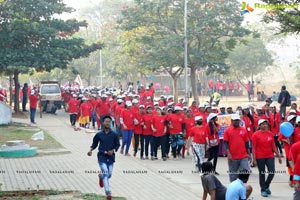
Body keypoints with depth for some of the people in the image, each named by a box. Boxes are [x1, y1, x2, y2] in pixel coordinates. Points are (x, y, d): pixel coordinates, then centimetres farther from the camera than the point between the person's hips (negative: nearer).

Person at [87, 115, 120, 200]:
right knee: (105, 173, -16)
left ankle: (101, 177, 47)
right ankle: (108, 193, -16)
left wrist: (113, 150, -12)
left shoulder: (114, 134, -2)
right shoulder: (99, 134, -2)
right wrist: (91, 150, -8)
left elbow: (117, 144, 5)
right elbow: (94, 144, 10)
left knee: (109, 175, 9)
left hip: (111, 156, 2)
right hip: (102, 156, -2)